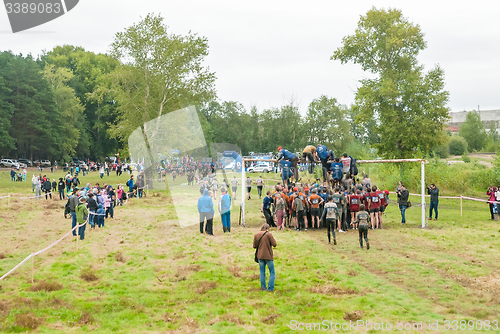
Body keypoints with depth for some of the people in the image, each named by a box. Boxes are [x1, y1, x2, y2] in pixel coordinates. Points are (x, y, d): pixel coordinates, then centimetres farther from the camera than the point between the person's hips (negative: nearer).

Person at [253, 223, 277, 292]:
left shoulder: (256, 235, 1)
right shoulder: (269, 234, -10)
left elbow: (254, 246, 3)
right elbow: (274, 244, -11)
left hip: (260, 256, 4)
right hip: (268, 256, -4)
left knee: (262, 273, 13)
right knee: (272, 273, 7)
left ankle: (263, 288, 15)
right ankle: (270, 288, 3)